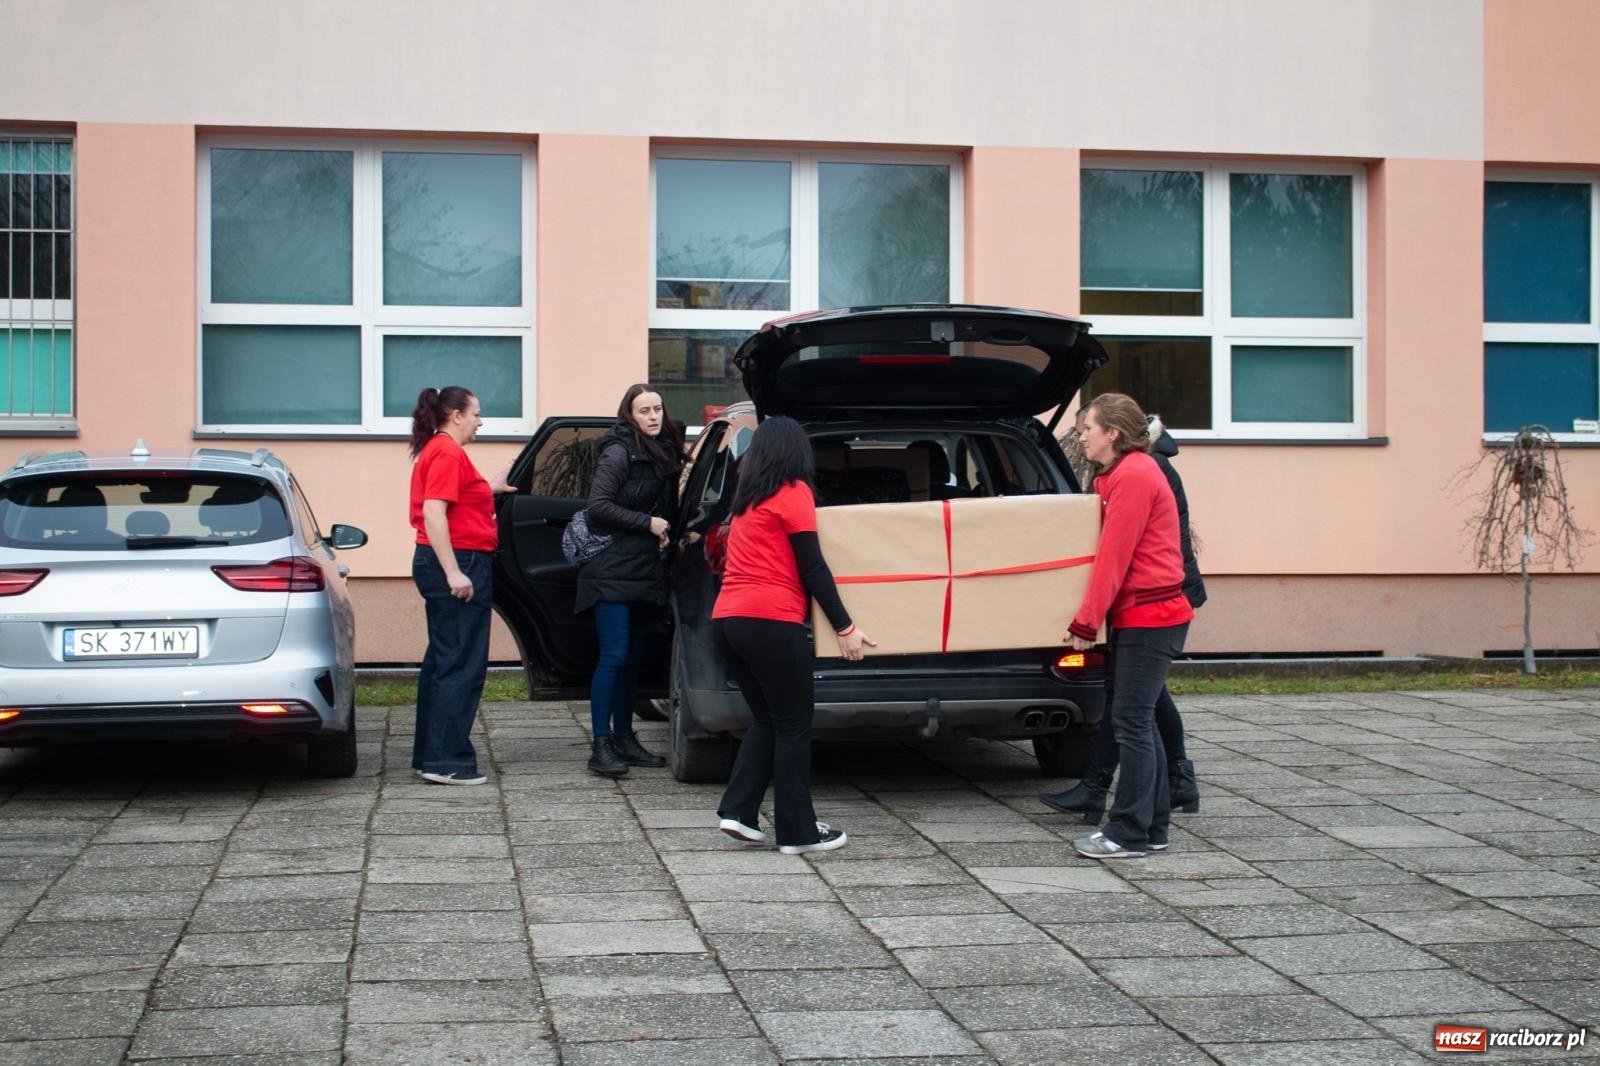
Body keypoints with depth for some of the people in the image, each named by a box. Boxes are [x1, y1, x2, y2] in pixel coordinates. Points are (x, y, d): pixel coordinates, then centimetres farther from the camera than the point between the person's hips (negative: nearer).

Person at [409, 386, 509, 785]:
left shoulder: (435, 450, 17)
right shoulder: (448, 453, -14)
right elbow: (433, 513, -23)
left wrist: (488, 488, 25)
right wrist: (454, 573, -26)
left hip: (442, 564, 11)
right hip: (459, 562, -11)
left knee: (442, 661, 15)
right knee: (463, 665, -8)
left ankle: (429, 754, 21)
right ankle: (446, 761, -8)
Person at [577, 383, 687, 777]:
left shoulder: (663, 453, 14)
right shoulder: (619, 452, -10)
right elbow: (598, 506, -17)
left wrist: (665, 532, 3)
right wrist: (648, 523, -15)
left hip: (642, 572, 8)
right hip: (613, 570, -8)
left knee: (633, 657, 11)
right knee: (614, 655, -11)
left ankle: (623, 737, 19)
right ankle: (600, 745, -8)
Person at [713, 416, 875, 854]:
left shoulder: (747, 498, 21)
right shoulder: (794, 491, -1)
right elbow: (813, 569, -6)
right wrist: (844, 627, -4)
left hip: (727, 618, 7)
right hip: (770, 621, -7)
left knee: (766, 719, 17)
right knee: (793, 726, 1)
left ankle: (738, 811, 6)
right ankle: (798, 832, 3)